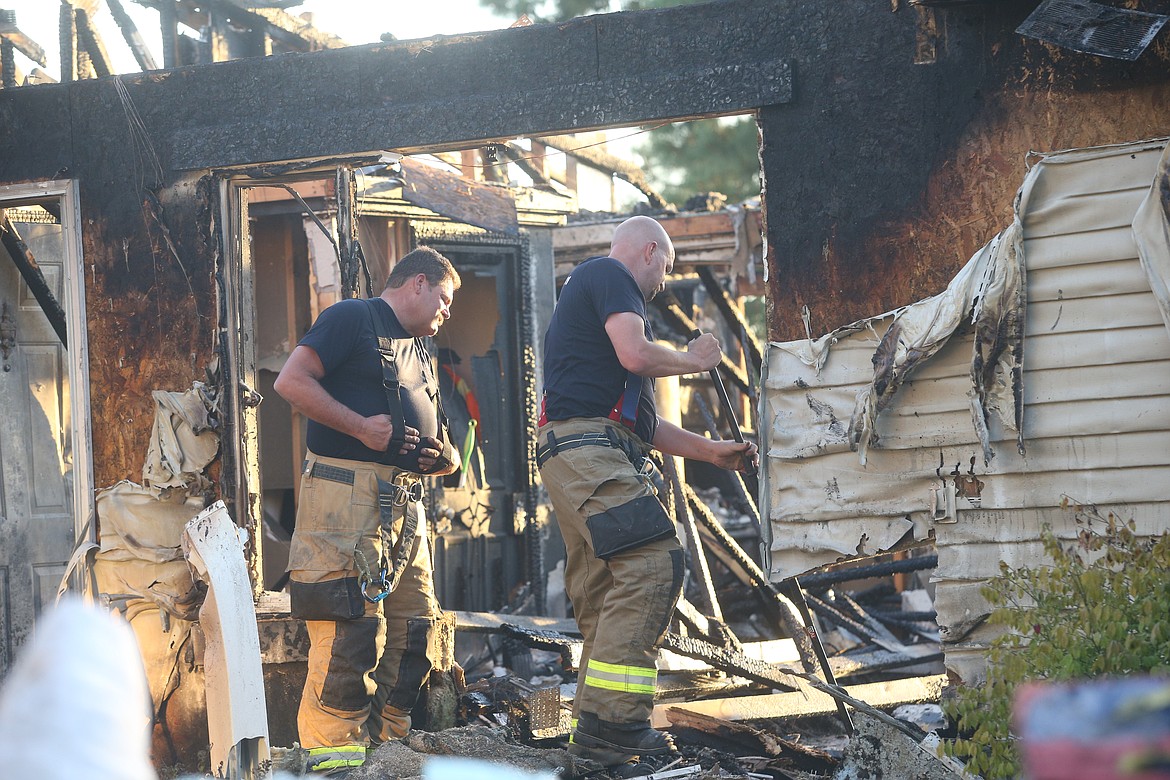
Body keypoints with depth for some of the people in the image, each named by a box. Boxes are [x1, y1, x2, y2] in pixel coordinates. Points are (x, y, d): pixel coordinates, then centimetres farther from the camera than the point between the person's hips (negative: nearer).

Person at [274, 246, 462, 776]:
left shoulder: (416, 350, 27)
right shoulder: (352, 319, 0)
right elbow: (291, 381, -12)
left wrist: (442, 458, 9)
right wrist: (360, 427, -16)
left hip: (404, 500, 9)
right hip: (348, 488, -9)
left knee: (414, 623, 7)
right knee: (352, 620, -14)